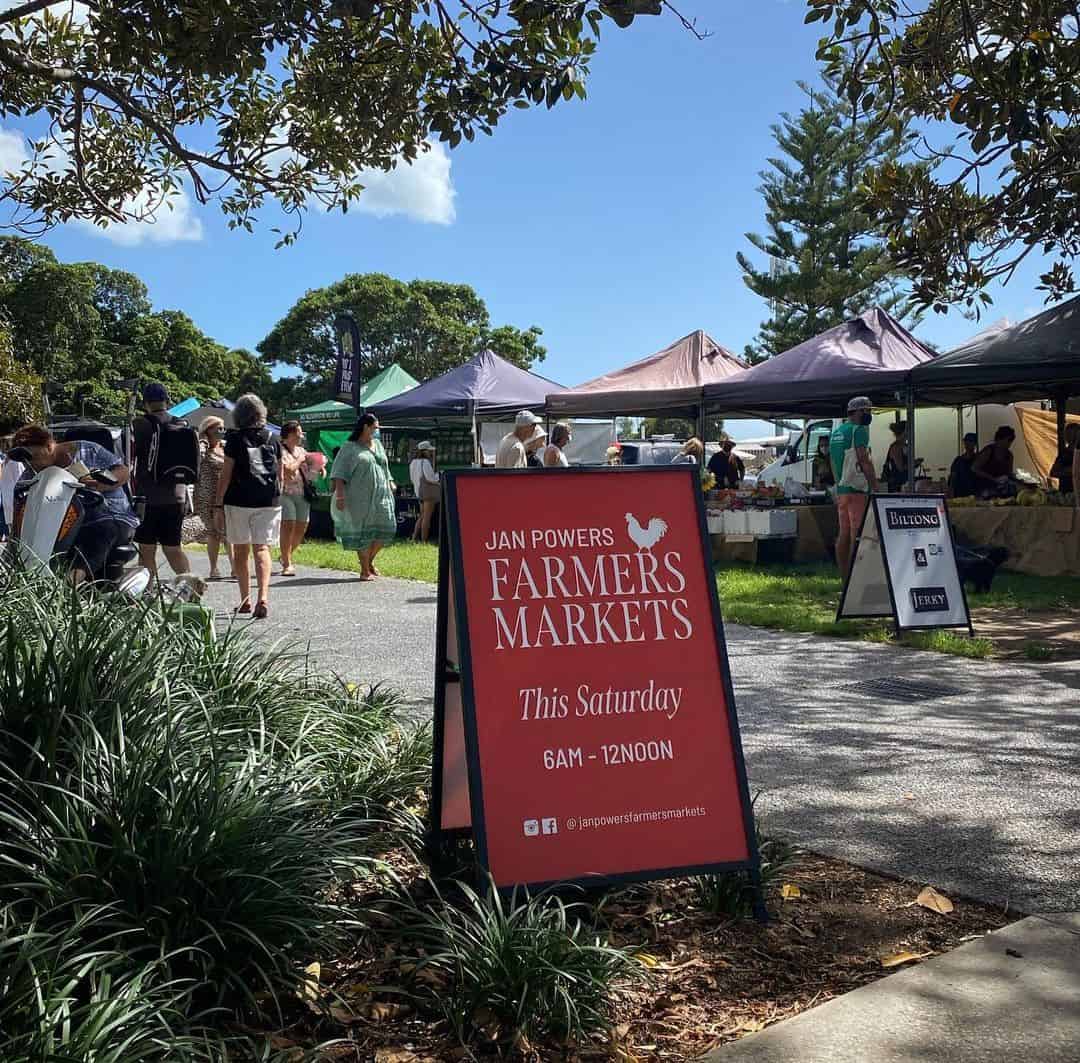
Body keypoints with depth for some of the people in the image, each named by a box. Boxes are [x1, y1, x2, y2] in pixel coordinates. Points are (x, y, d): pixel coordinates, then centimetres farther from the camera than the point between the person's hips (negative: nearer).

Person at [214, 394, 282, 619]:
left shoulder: (235, 440, -4)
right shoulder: (273, 440, 6)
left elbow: (226, 475, -5)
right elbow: (280, 475, 10)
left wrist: (218, 503, 1)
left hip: (239, 501, -2)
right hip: (268, 502, 2)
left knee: (241, 551, 10)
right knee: (262, 548, 1)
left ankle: (245, 601, 15)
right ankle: (263, 597, -17)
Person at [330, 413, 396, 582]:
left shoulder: (378, 444, 16)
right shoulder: (350, 448, -2)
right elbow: (339, 473, -8)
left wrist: (390, 484, 16)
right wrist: (340, 494, -18)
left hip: (380, 495, 6)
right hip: (360, 497, -5)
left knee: (385, 529, -1)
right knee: (363, 532, -1)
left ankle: (370, 560, 21)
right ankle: (365, 570, 10)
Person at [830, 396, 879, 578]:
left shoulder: (836, 432, 18)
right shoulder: (859, 430, -8)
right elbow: (864, 461, -14)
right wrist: (875, 487, -12)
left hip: (841, 488, 9)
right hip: (857, 488, -9)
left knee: (844, 534, 9)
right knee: (857, 534, -9)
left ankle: (844, 577, 11)